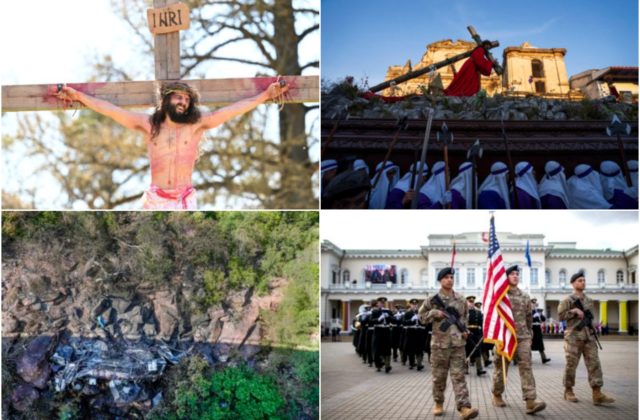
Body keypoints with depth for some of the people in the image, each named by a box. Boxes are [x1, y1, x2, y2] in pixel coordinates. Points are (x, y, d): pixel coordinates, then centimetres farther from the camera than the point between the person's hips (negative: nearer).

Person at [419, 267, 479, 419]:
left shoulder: (460, 300, 8)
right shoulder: (433, 299, 0)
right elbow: (422, 316, 4)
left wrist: (465, 330, 5)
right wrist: (434, 313, -12)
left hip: (458, 343, 1)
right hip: (440, 343, -1)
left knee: (459, 375, -5)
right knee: (439, 376, 7)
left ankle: (464, 407, -13)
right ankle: (438, 403, 23)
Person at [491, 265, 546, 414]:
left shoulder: (525, 297, 11)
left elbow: (529, 317, 18)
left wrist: (529, 334, 16)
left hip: (523, 336, 3)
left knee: (526, 366, -10)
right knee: (501, 367, 7)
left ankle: (530, 401, -19)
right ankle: (497, 395, 26)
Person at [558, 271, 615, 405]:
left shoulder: (589, 300, 17)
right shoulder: (567, 300, -1)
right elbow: (561, 315, -7)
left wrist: (587, 318, 9)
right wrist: (574, 311, -14)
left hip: (589, 336, 5)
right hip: (573, 336, -5)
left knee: (594, 364, -5)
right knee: (571, 364, 0)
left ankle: (597, 394, -8)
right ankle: (568, 391, 14)